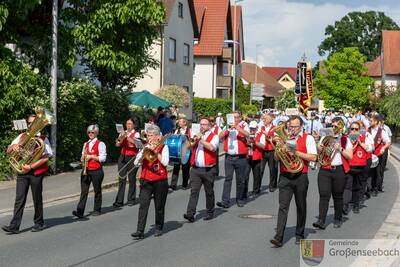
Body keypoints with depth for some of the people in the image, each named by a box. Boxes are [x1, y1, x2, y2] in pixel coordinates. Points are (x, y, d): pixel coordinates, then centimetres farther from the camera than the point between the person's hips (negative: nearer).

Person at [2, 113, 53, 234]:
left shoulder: (43, 139, -1)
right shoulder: (22, 136, 12)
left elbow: (45, 158, -10)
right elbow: (8, 151, 11)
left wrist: (31, 167, -17)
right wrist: (13, 146, -12)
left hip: (36, 173, -3)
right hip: (22, 173, 3)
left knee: (37, 199, 6)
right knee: (19, 199, -2)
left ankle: (39, 223, 20)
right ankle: (14, 226, -4)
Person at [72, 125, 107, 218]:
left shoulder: (100, 144, -4)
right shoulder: (86, 144, 16)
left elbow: (103, 158, -10)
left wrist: (91, 156, -15)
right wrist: (83, 158, 1)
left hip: (96, 171, -5)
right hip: (86, 170, 5)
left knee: (97, 191, 6)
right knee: (83, 191, -4)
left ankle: (97, 210, 19)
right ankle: (80, 211, -12)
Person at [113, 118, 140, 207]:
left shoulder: (136, 134, 1)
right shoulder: (123, 133, 13)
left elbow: (135, 142, -19)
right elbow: (117, 144, 2)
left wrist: (126, 136, -31)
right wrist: (121, 138, -17)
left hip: (132, 158, -3)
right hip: (122, 157, 3)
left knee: (131, 179, -1)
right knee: (121, 179, -1)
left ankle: (131, 199, 9)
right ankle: (119, 201, -2)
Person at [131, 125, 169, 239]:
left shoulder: (163, 147, 2)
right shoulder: (145, 147, 11)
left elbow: (165, 162, -13)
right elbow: (136, 163, 3)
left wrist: (155, 151, -13)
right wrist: (143, 153, -11)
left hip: (160, 181, -2)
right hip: (146, 180, 2)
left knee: (159, 206, 8)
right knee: (143, 205, -8)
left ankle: (158, 228, 24)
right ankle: (140, 231, -11)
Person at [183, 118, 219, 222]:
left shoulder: (214, 136, 2)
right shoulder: (197, 135, 19)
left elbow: (212, 148, -17)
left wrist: (201, 139, -14)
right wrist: (195, 140, -6)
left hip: (208, 169, -3)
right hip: (196, 169, 3)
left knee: (209, 192, 7)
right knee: (194, 191, -7)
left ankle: (210, 212, 20)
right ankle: (190, 214, -13)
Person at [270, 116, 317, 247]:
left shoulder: (308, 138, 2)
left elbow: (313, 157, -9)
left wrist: (296, 152, -15)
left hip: (300, 177, -1)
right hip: (285, 177, 1)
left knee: (301, 207, 9)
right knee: (283, 206, -7)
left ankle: (299, 235, 23)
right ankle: (279, 237, -12)